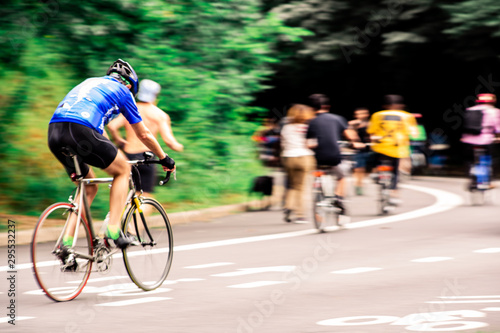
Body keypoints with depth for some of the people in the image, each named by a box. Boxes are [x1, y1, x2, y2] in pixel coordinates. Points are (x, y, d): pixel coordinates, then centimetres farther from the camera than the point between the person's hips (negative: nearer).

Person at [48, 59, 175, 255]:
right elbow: (143, 134, 26)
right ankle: (114, 230, 4)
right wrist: (164, 158, 40)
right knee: (122, 169, 16)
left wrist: (110, 152, 62)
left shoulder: (90, 83, 37)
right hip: (79, 131, -6)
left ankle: (67, 242, 12)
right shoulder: (123, 91, 19)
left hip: (54, 131, 6)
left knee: (89, 186, 23)